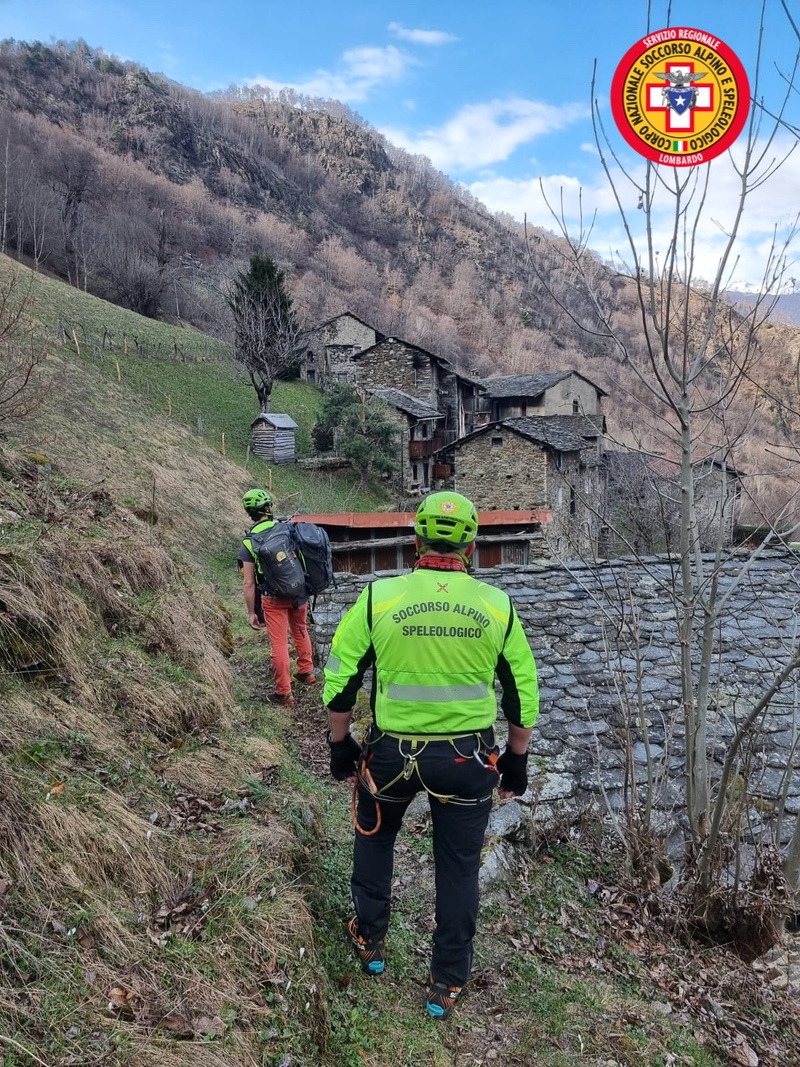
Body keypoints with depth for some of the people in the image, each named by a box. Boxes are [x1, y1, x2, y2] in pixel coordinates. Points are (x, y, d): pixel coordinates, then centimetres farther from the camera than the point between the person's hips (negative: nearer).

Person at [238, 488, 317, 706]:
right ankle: (306, 672, 40)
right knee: (300, 631, 25)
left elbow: (249, 584, -9)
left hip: (274, 598, -3)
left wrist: (251, 612, -1)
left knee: (279, 643, 5)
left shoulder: (249, 542, -9)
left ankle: (283, 692, 12)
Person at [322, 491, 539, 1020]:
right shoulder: (498, 605, -5)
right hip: (468, 759, 1)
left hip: (391, 753, 0)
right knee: (459, 868, 17)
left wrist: (340, 745, 11)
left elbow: (340, 680, -3)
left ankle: (371, 942, 43)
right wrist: (517, 761, 15)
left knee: (374, 837, 28)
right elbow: (523, 693, 2)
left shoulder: (379, 597, -9)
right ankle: (447, 983, 31)